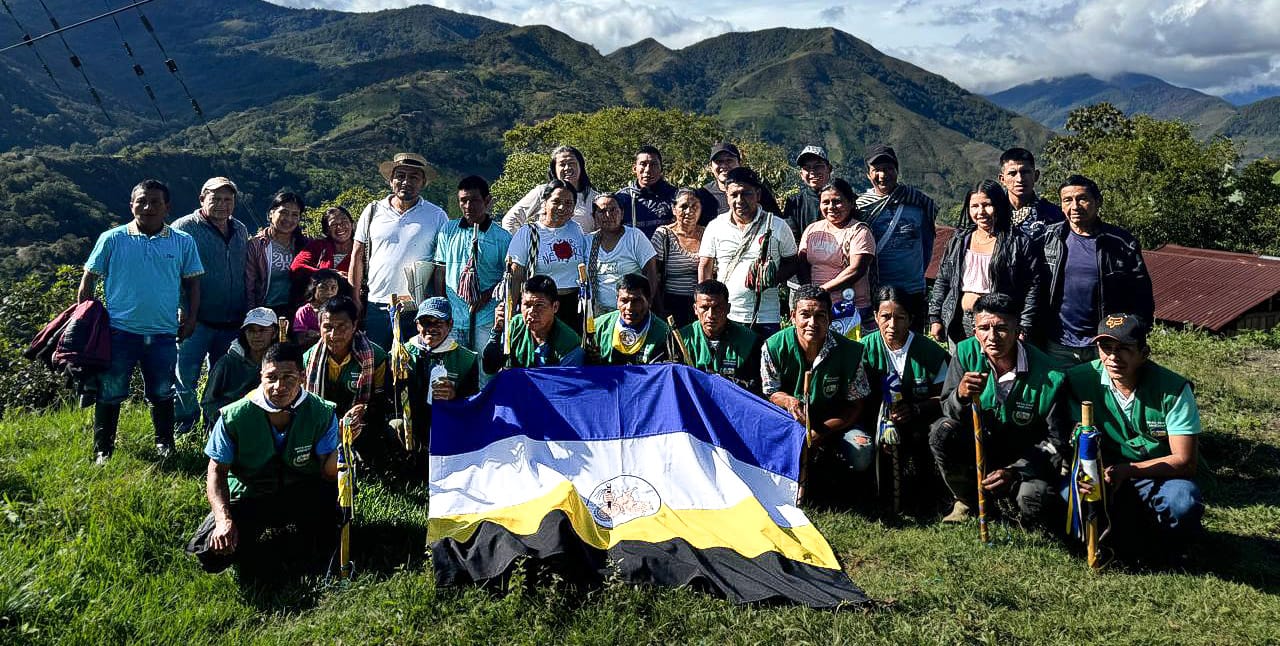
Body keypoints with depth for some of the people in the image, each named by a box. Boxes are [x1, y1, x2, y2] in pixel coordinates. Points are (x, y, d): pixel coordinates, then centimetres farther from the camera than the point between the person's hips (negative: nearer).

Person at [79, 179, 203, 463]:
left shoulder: (183, 242, 3)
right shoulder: (112, 239, -1)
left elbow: (192, 282, 11)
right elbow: (88, 280, 5)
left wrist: (190, 318, 2)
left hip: (164, 333, 1)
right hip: (120, 331, -1)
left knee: (162, 394, 13)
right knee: (110, 393, 6)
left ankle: (165, 444, 28)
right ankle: (102, 450, 20)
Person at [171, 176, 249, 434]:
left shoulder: (241, 231, 13)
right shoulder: (184, 228, -5)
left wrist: (249, 312, 16)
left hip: (233, 323, 5)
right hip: (197, 320, -5)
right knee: (185, 376, -6)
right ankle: (185, 425, 15)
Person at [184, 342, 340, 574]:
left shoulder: (322, 414, -15)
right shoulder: (234, 416, -14)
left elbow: (329, 474, -16)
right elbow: (217, 471, -7)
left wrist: (342, 445, -38)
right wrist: (224, 519, -22)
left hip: (301, 497, -1)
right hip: (248, 499, 2)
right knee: (213, 555, -19)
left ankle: (320, 557, 1)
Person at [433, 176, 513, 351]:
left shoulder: (502, 237, 0)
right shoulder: (448, 231, 8)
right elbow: (440, 272, 11)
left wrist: (488, 295, -12)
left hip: (486, 319, -2)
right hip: (452, 317, 2)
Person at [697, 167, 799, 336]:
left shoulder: (777, 226, 2)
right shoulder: (716, 226, 6)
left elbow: (793, 263, 9)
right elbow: (705, 267, 9)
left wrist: (774, 278, -11)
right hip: (724, 316, 1)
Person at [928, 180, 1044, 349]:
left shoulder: (1020, 243, -1)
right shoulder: (959, 241, 12)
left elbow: (1033, 289, -4)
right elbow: (942, 281, 15)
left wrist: (1024, 330, -9)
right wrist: (935, 318, 8)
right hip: (959, 326, 4)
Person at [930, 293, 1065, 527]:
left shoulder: (1048, 376, -19)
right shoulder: (966, 352, -12)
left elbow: (1055, 440, -12)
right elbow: (948, 413, -10)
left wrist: (1015, 472, -24)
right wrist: (961, 395, -35)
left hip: (1024, 459, -2)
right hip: (977, 445, 3)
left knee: (1035, 503, -32)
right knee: (942, 430, -27)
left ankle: (999, 500, 7)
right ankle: (966, 501, -1)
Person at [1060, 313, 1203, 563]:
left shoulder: (1174, 389, -15)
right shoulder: (1080, 381, -10)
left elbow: (1185, 462, -15)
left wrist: (1125, 471, -28)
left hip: (1159, 477, -1)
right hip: (1106, 474, 1)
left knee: (1183, 503, -34)